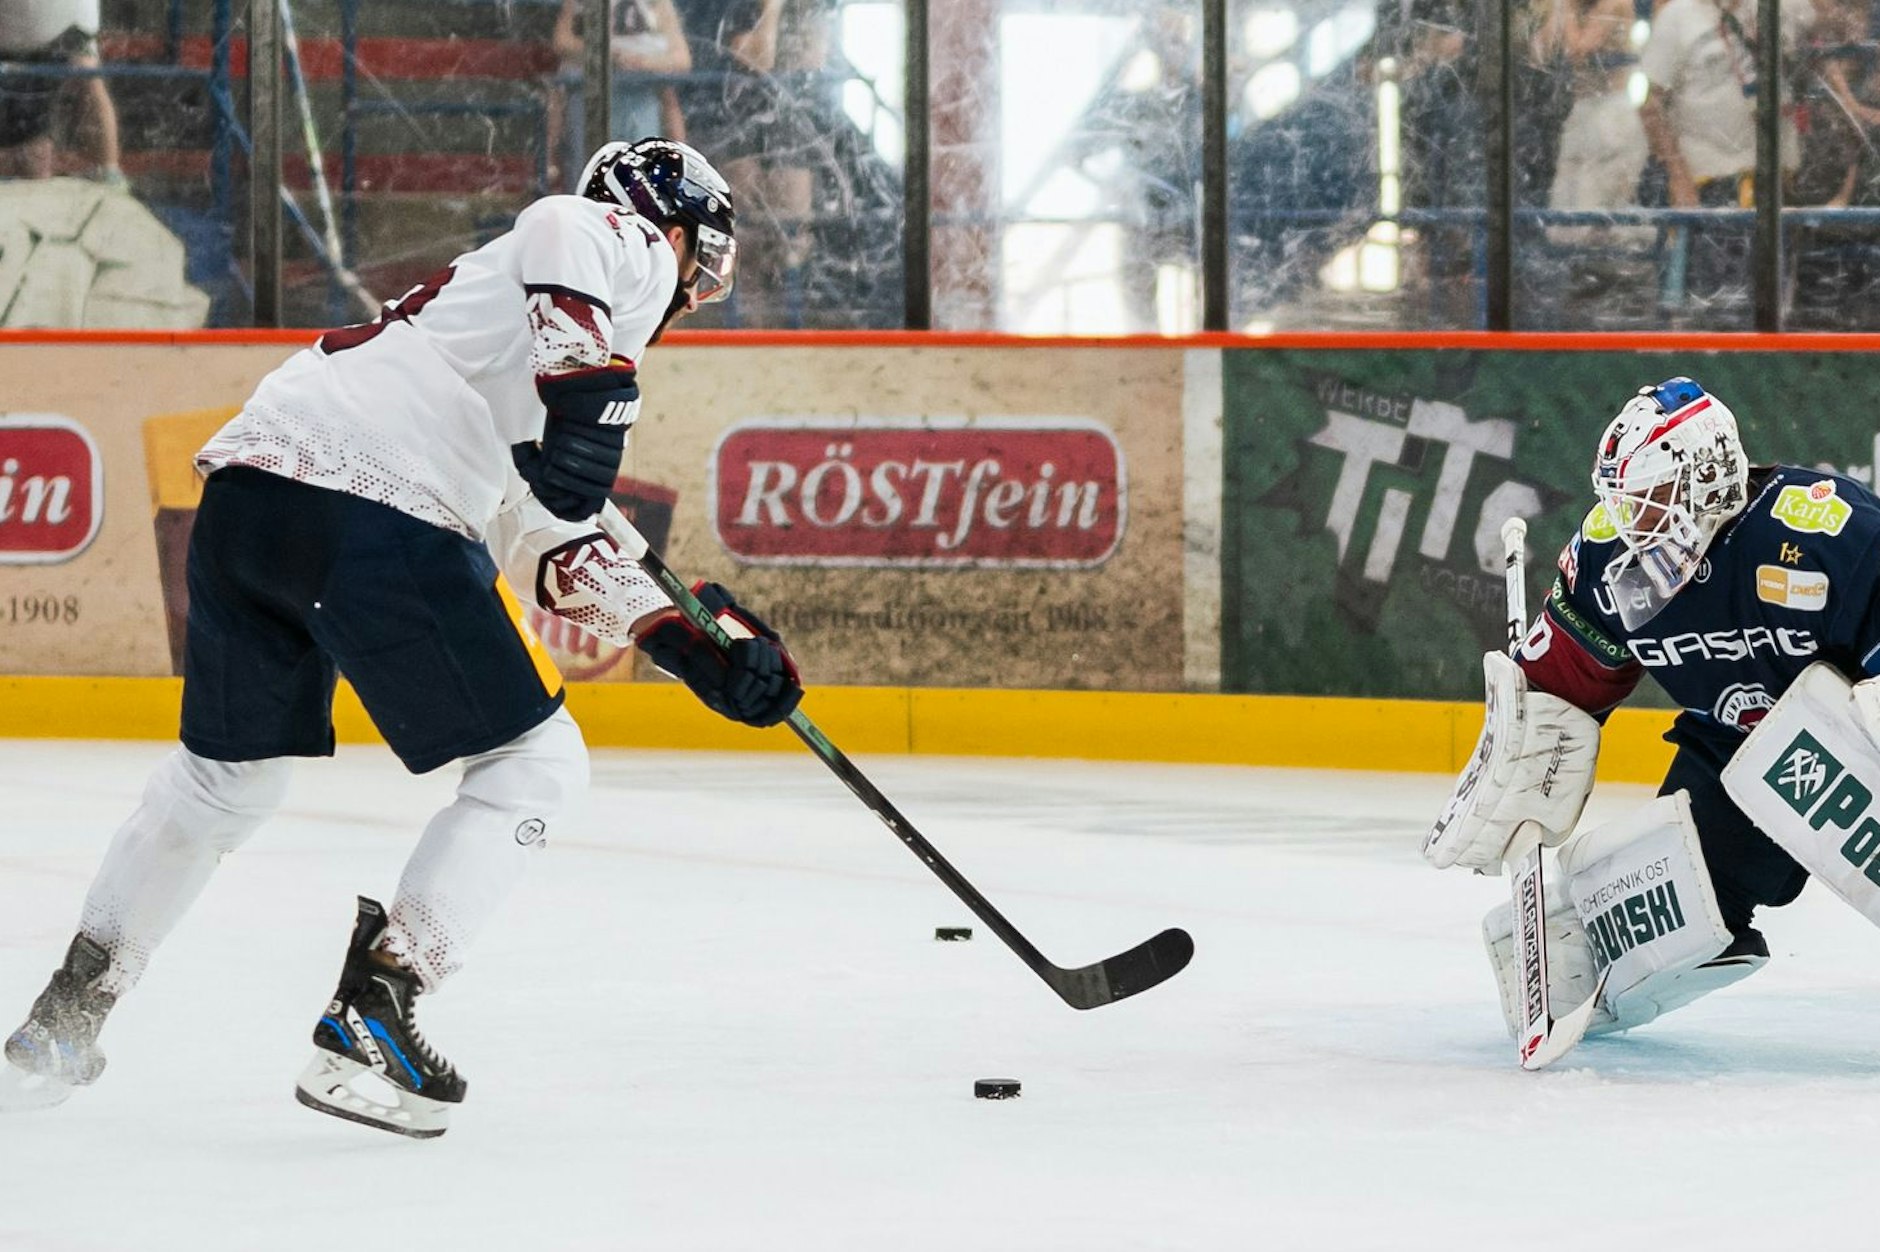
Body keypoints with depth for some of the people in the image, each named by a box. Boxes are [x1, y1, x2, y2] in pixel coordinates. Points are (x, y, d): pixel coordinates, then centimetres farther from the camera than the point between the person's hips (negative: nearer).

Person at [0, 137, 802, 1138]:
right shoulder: (626, 244, 12)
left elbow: (553, 545, 33)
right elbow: (565, 231, -15)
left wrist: (692, 646, 27)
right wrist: (584, 379, -22)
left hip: (242, 494, 9)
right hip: (376, 518, -9)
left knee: (227, 768, 27)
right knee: (535, 763, 5)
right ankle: (366, 1028, -2)